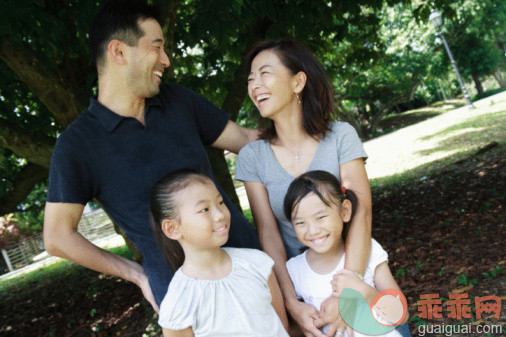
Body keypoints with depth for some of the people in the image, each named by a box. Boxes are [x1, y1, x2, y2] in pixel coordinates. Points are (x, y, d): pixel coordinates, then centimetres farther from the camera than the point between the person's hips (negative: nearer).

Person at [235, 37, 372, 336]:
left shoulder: (341, 136, -10)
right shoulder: (252, 157, -7)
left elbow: (361, 212, -18)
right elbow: (268, 232, -11)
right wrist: (292, 303, -23)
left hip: (355, 269, 0)